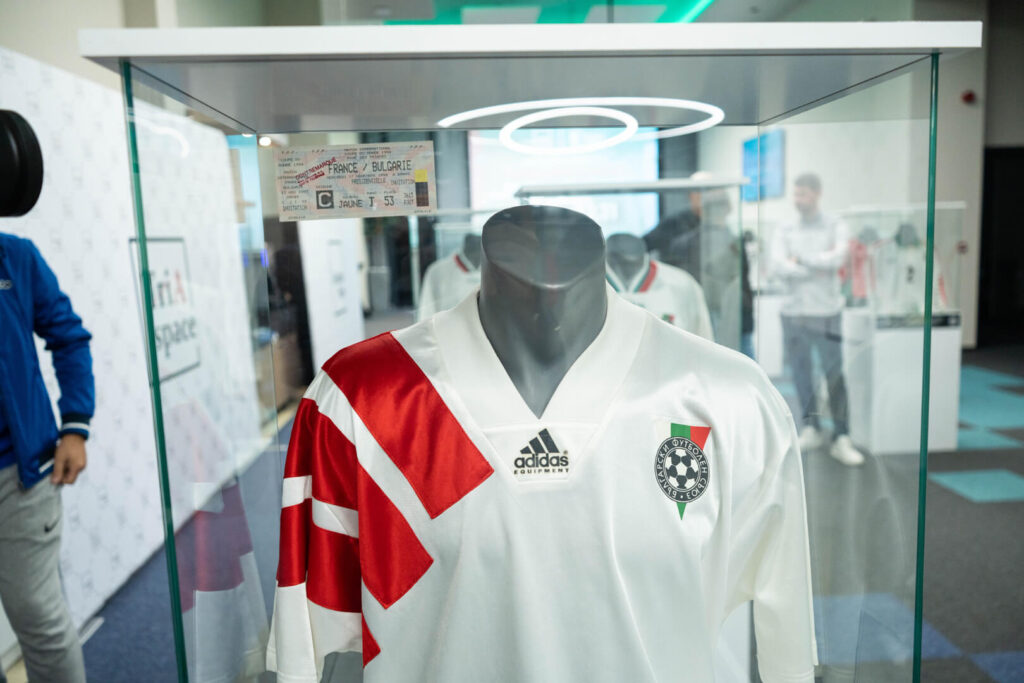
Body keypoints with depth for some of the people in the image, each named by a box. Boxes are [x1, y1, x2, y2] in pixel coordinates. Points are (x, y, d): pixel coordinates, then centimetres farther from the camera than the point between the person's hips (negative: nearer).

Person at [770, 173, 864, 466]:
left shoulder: (835, 226, 3)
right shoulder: (785, 231, 7)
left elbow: (838, 257, -16)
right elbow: (779, 267, -8)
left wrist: (800, 259, -9)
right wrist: (818, 267, -11)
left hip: (826, 312, -2)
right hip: (793, 313, 2)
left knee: (835, 375, -2)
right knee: (801, 373, 8)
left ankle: (841, 439, 5)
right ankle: (811, 428, 22)